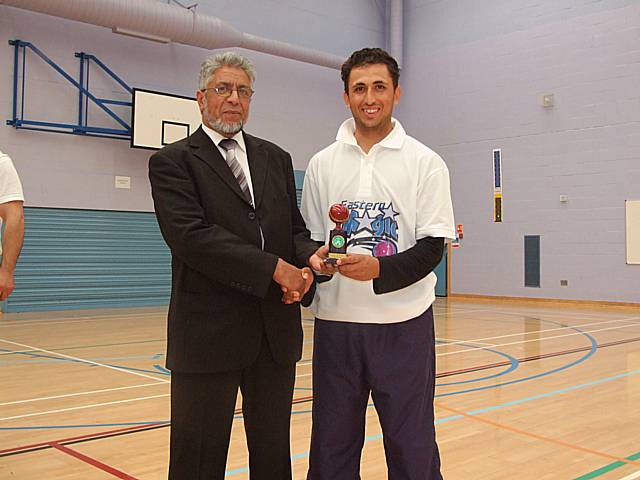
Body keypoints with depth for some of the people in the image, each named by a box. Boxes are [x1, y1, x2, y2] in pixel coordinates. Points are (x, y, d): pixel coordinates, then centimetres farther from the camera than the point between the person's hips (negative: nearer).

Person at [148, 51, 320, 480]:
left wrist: (308, 260, -10)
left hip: (276, 331, 5)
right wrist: (274, 268, -19)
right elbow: (191, 236, -16)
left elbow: (295, 229, 14)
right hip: (208, 332, -4)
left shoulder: (276, 159, 15)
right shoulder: (172, 162, -2)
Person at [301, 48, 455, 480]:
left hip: (403, 322, -2)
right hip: (336, 320, 3)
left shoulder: (425, 163, 0)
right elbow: (309, 238, 12)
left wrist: (378, 269, -22)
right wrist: (318, 260, -11)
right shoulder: (323, 164, 8)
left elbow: (431, 249, -4)